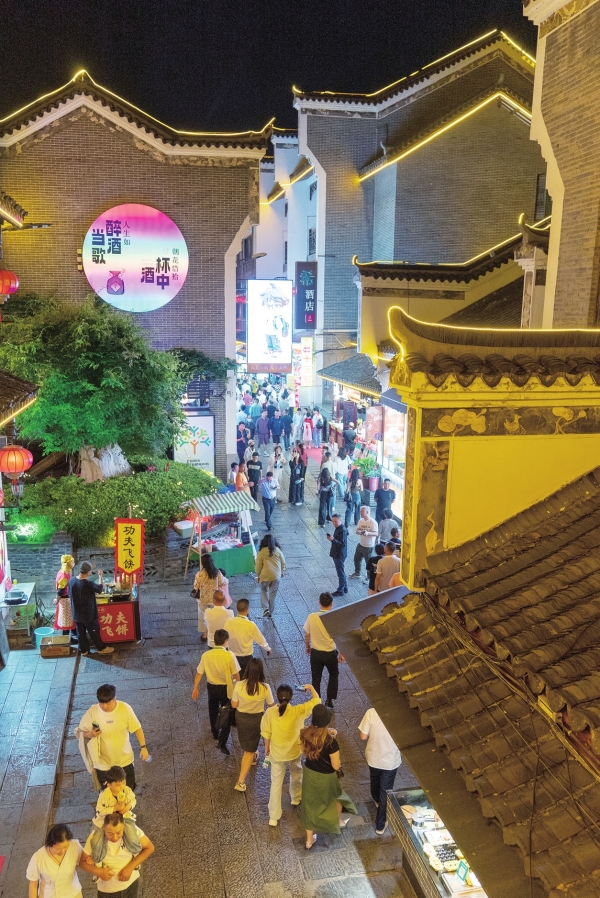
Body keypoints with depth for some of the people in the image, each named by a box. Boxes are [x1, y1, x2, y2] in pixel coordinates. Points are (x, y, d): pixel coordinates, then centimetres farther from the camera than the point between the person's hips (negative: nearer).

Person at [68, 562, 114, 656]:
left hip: (76, 613, 6)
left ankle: (83, 650, 29)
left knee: (80, 632, 18)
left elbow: (70, 595, 6)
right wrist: (100, 576, 0)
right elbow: (100, 588, -11)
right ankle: (101, 648, 25)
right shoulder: (88, 583, -28)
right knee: (94, 631, 11)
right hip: (88, 614, -5)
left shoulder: (71, 580, -8)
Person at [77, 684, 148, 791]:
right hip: (103, 764, -1)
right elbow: (79, 732, -9)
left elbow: (137, 728, -7)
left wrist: (143, 747, -11)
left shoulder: (125, 708, -19)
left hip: (125, 761, 1)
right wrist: (89, 734, -30)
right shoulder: (92, 712, -20)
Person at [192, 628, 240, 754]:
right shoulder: (230, 655, -23)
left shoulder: (206, 655, -14)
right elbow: (236, 674, -15)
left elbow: (199, 673, -5)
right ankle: (222, 742, 3)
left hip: (211, 687, 3)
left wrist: (195, 688, 8)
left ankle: (215, 733, 47)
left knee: (213, 711, 27)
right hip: (226, 688, -3)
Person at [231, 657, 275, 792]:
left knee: (246, 742, 32)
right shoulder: (265, 688, -26)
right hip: (256, 719, -1)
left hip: (241, 717, 2)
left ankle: (252, 756, 59)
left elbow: (234, 705, -10)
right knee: (249, 749, 14)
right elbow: (271, 705, -7)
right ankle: (241, 781, 15)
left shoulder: (239, 685, -24)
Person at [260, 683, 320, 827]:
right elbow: (316, 700, -13)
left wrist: (266, 747, 8)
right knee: (296, 775, 30)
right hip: (295, 751, 0)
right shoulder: (298, 711, -26)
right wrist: (311, 688, 4)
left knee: (276, 783, 15)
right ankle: (296, 799, 54)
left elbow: (266, 733, -9)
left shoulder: (270, 712, -23)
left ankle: (274, 817, 23)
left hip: (276, 753, 0)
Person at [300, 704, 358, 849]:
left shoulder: (305, 734, -18)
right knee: (336, 796, 30)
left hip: (309, 773, 3)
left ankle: (309, 840, 39)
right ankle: (339, 822, 58)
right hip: (326, 777, -3)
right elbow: (336, 766, -23)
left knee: (310, 805, 24)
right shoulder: (330, 741, -33)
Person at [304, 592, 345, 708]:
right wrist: (341, 654, 1)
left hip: (315, 652, 1)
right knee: (334, 674, 26)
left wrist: (308, 646, 16)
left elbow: (307, 635, -3)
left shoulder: (311, 617, -14)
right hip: (330, 653, -1)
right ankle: (330, 699, 28)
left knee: (316, 678, 18)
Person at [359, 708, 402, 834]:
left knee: (375, 781, 32)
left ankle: (377, 800, 62)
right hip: (391, 760, -1)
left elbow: (363, 736, -15)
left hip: (373, 757, 2)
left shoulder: (371, 713, -25)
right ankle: (380, 825, 31)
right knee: (386, 791, 19)